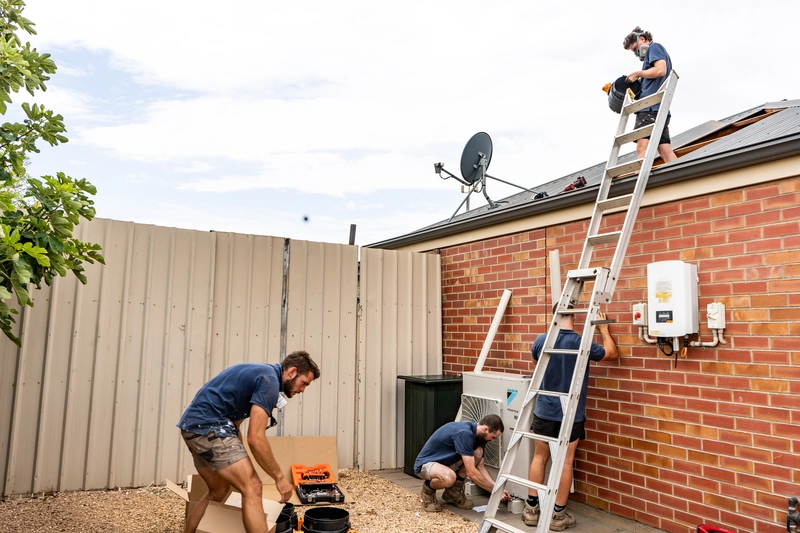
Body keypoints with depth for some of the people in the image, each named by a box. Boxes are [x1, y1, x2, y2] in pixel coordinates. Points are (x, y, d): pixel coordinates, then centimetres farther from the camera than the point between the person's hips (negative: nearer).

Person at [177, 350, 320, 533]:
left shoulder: (261, 373, 18)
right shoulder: (270, 380, -11)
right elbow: (255, 439, -17)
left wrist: (240, 460, 26)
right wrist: (279, 477, -8)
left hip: (194, 424, 10)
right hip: (208, 424, -10)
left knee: (218, 491, 22)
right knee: (252, 488, -11)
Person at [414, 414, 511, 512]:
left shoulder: (477, 434, -1)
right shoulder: (464, 433, -30)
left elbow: (480, 467, 5)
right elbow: (471, 473, -29)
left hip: (445, 462, 9)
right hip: (425, 464, -8)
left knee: (478, 452, -10)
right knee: (449, 477, -40)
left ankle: (453, 491, 3)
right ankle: (427, 491, -4)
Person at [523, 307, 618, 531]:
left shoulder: (541, 341, -6)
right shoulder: (582, 344, -12)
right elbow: (612, 353, 6)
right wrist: (604, 329, 20)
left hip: (544, 411, 2)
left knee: (539, 458, 13)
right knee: (565, 463, 7)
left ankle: (531, 509, 20)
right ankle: (558, 515, 15)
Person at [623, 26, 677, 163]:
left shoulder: (654, 47, 6)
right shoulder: (661, 54, 32)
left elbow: (660, 70, -12)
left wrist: (637, 74, -1)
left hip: (650, 107, -10)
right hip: (660, 108, 10)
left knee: (642, 149, -21)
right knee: (667, 153, 1)